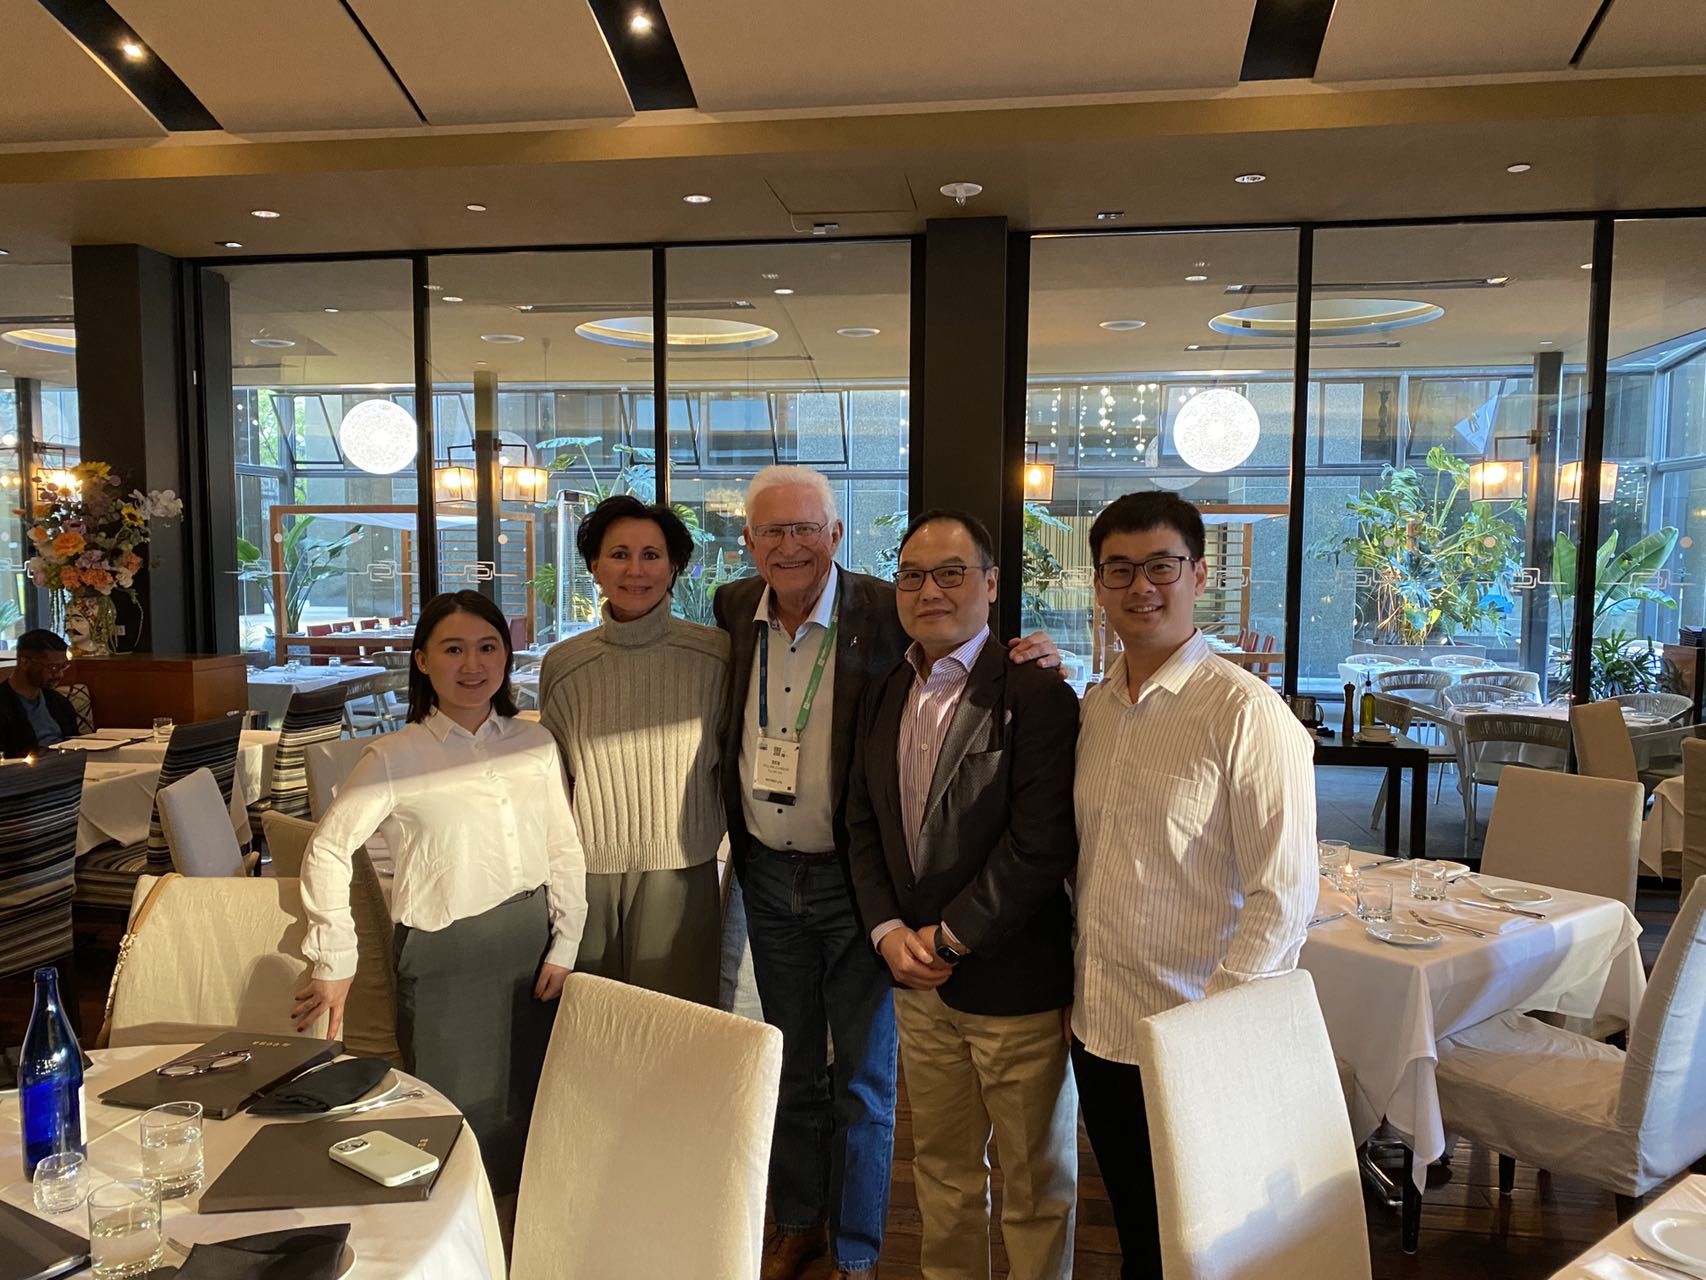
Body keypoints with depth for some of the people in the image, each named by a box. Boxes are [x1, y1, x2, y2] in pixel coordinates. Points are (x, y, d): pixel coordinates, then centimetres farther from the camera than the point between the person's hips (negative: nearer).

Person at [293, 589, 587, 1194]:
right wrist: (334, 962, -4)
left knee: (527, 1116, 14)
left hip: (530, 945, 4)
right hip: (443, 956, -4)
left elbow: (564, 849, 8)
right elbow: (327, 851, -3)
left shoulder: (534, 743, 2)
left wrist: (564, 945, 4)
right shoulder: (394, 758, -9)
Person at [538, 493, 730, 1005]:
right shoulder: (562, 664, -1)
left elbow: (731, 754, 6)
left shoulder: (714, 652, -5)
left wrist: (726, 843, 6)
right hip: (589, 868, 1)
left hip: (681, 870, -1)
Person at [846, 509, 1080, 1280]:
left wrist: (949, 938, -15)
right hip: (918, 983, 6)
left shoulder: (1037, 698, -15)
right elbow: (863, 821, 9)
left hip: (1013, 982, -6)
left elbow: (1042, 845, -20)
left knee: (1036, 1178, 13)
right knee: (943, 1168, 22)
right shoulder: (886, 697, 7)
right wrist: (888, 930, -4)